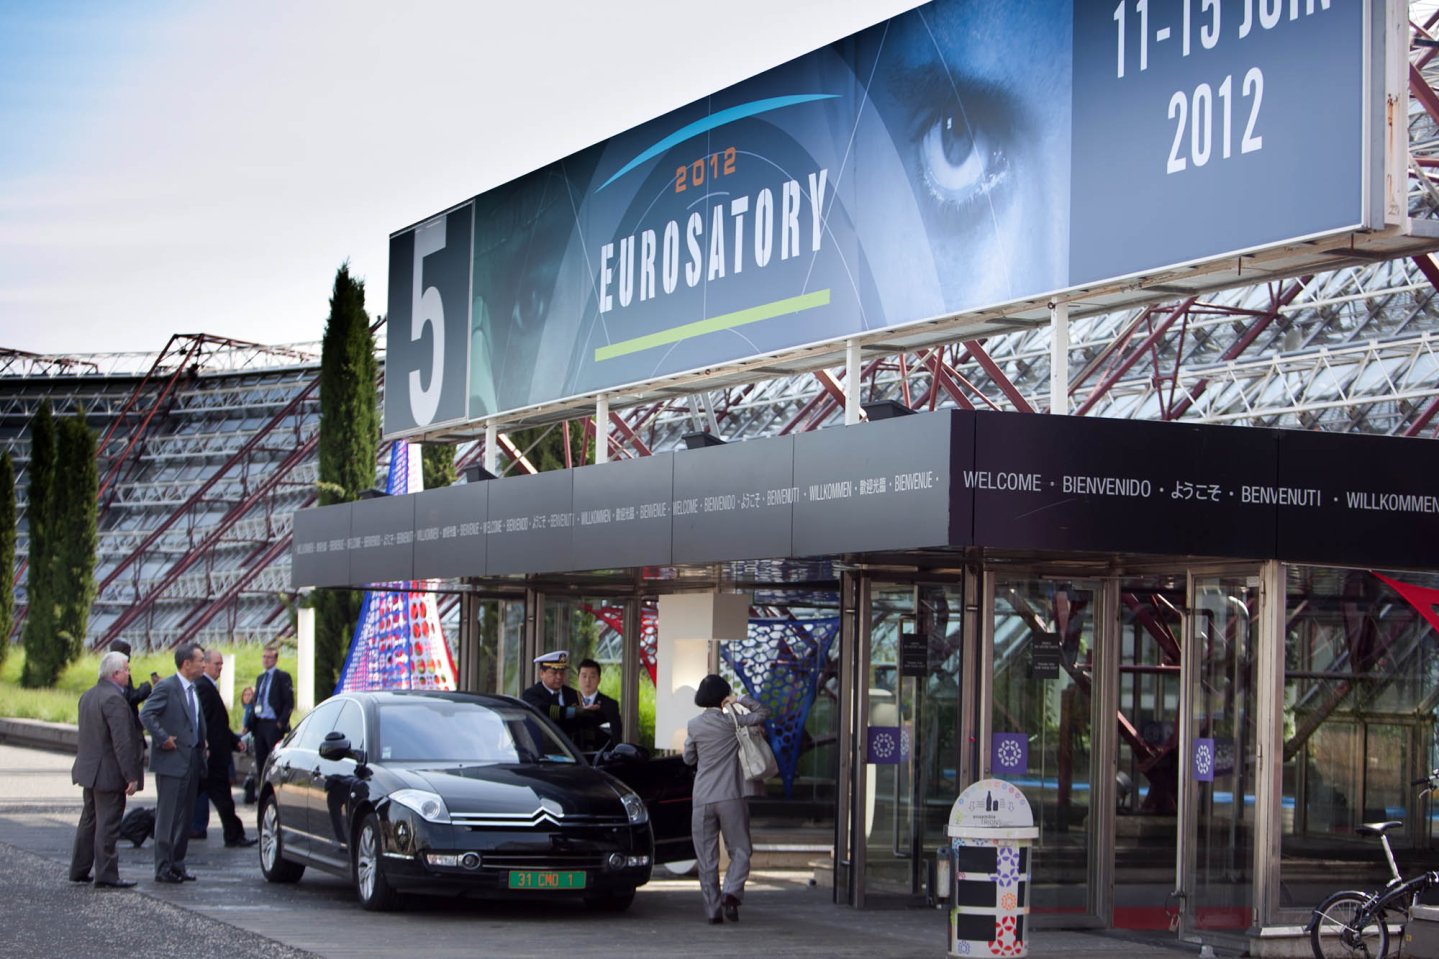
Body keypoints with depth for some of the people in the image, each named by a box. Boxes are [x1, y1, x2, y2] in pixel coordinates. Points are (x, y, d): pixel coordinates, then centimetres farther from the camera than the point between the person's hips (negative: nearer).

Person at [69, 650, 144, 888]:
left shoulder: (88, 696, 10)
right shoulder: (114, 699, -20)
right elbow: (122, 741, -23)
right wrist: (131, 776, -20)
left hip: (90, 770, 9)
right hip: (109, 773, -9)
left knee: (89, 821, 17)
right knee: (108, 824, -4)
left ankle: (79, 870, 24)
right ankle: (106, 874, 0)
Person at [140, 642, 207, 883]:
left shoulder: (193, 689, 15)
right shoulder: (166, 687, -12)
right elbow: (146, 714, -21)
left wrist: (202, 742, 11)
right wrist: (163, 739, -20)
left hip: (192, 760, 8)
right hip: (172, 761, -8)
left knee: (185, 816, 11)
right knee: (168, 816, -5)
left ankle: (177, 865, 18)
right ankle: (163, 868, -1)